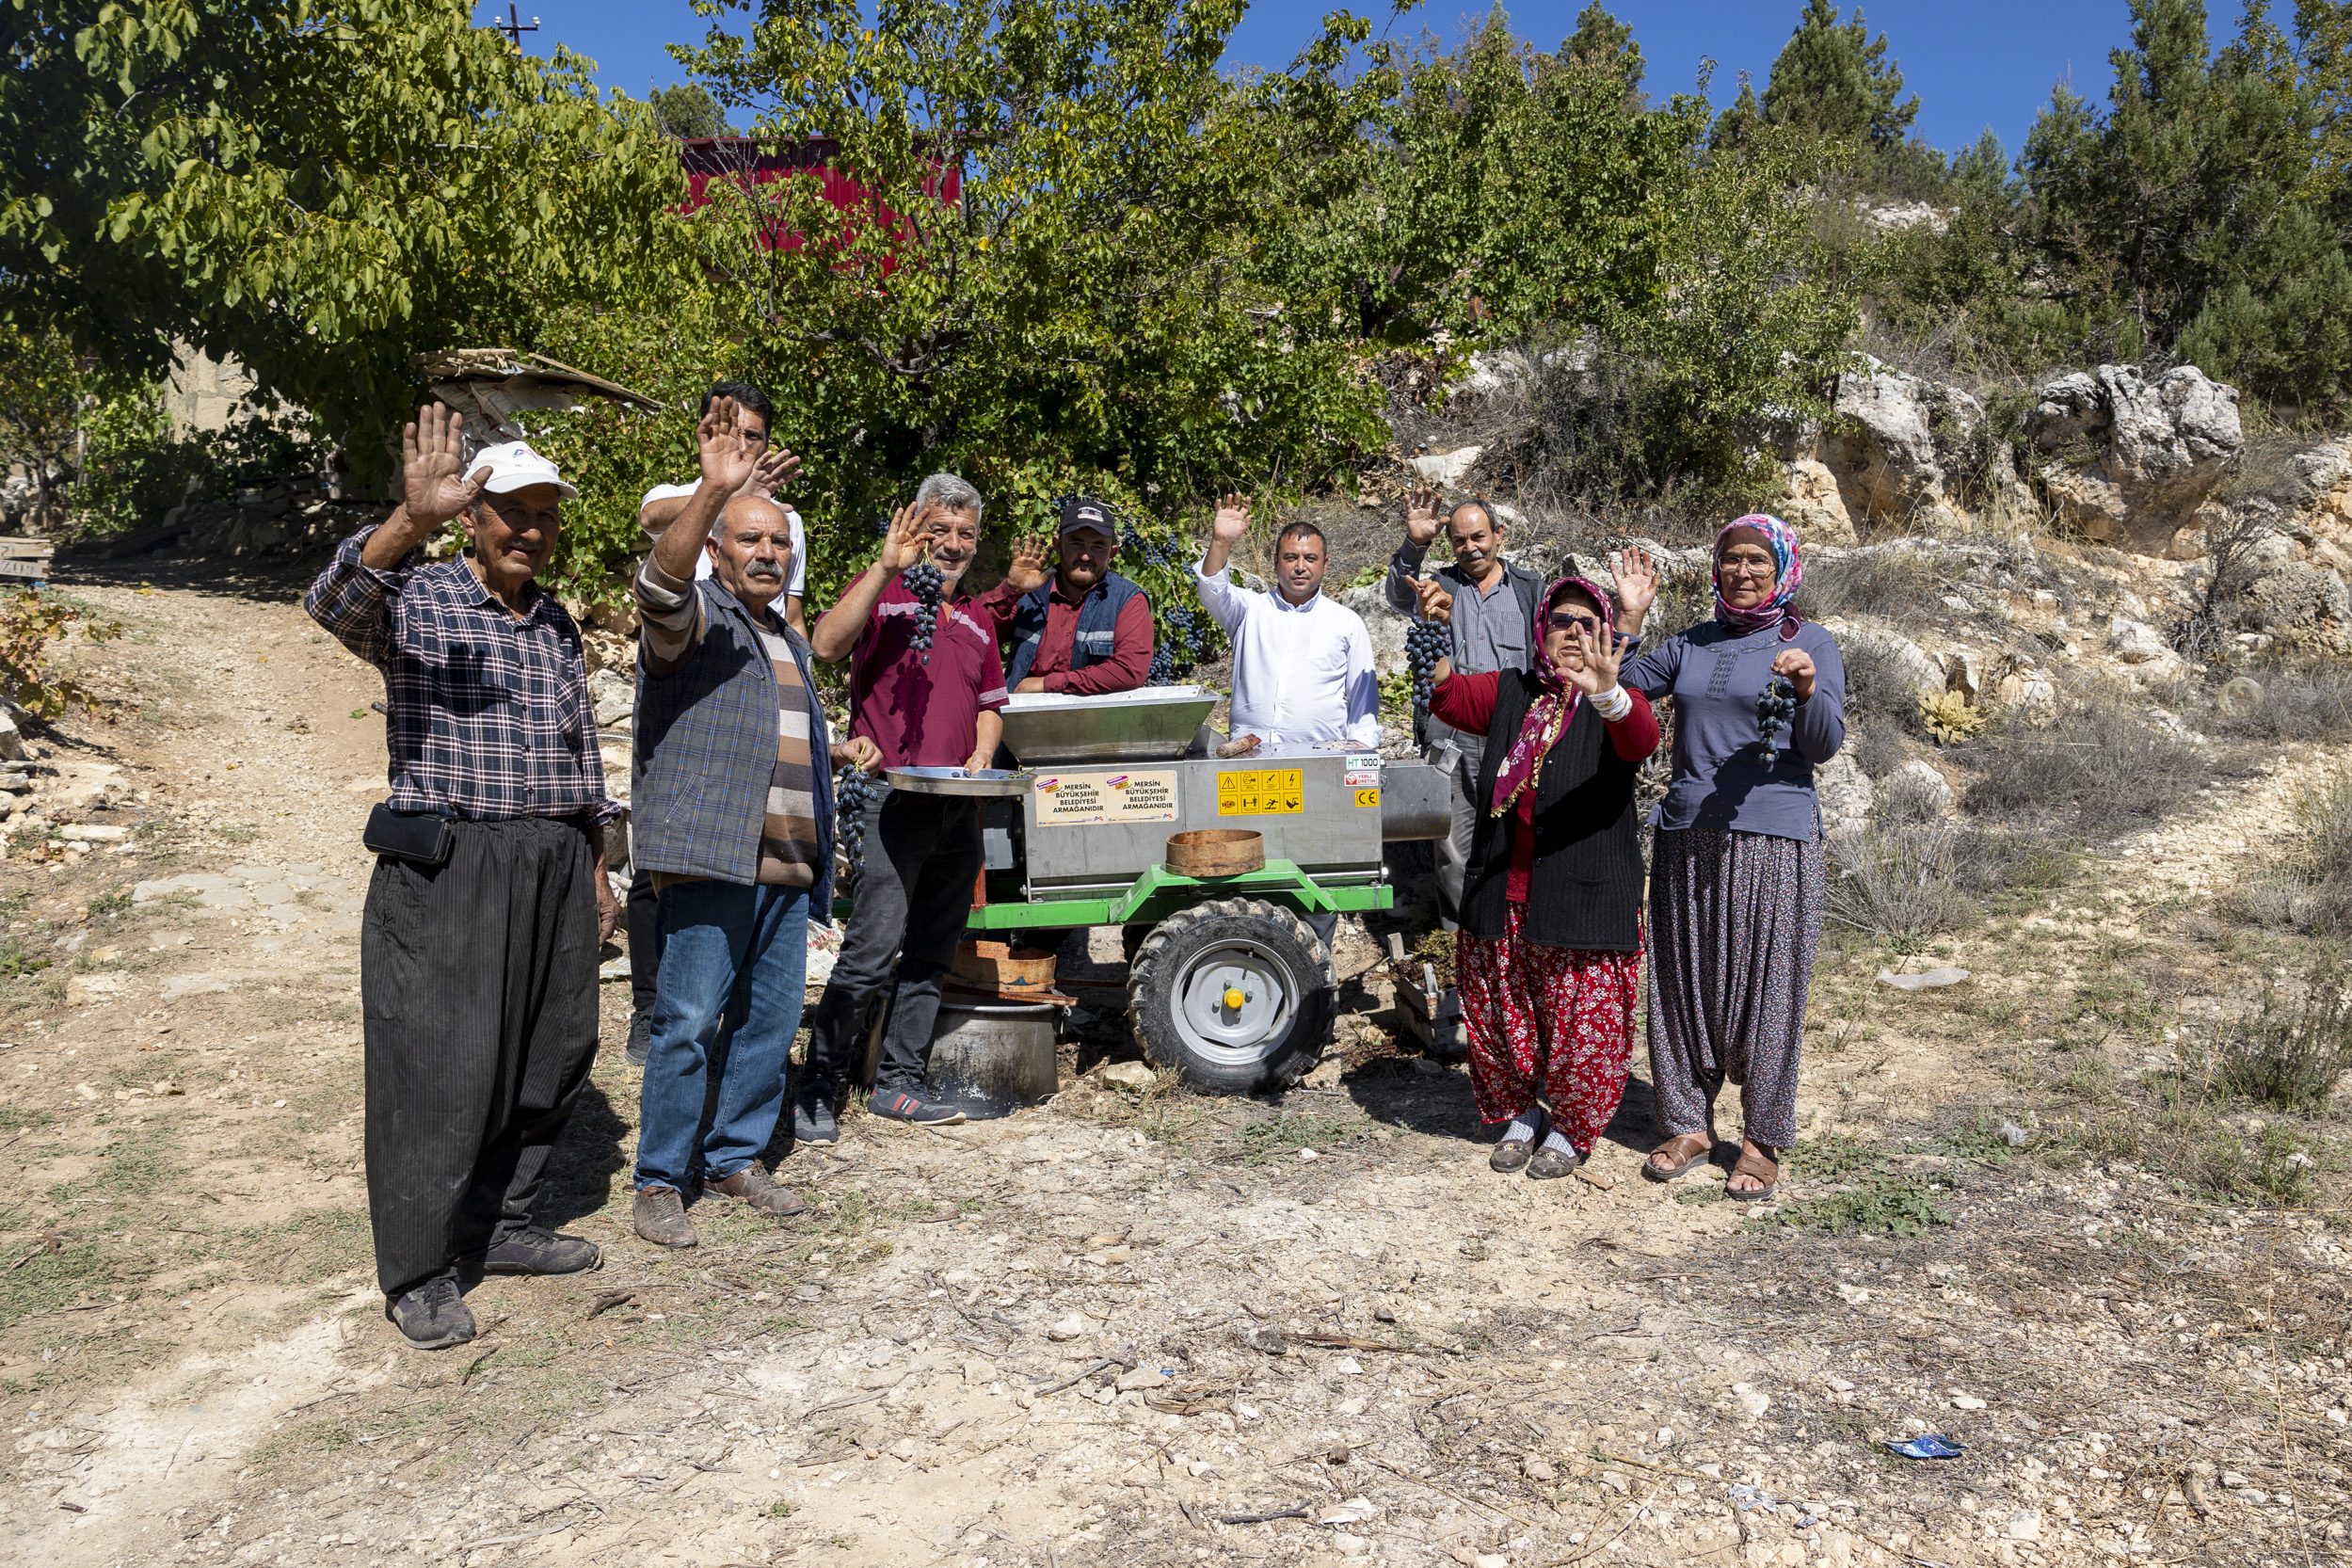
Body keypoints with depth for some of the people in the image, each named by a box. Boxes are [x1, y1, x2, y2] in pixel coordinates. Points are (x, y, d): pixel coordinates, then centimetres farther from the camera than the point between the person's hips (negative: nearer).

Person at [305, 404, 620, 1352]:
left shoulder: (556, 624, 16)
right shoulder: (415, 601, -3)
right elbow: (335, 601, -27)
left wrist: (596, 869, 18)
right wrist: (412, 519, -44)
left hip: (555, 865, 7)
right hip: (445, 872, -6)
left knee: (551, 1055, 12)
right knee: (439, 1069, -3)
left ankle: (498, 1227, 29)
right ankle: (418, 1274, 11)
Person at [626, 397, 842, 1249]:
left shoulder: (789, 638, 23)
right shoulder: (695, 617, -1)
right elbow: (659, 582, -27)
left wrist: (819, 858, 27)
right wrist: (712, 490, -40)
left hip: (788, 867, 8)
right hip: (713, 860, -8)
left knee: (772, 1021, 12)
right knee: (688, 1025, -5)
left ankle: (737, 1156, 25)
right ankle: (659, 1181, 7)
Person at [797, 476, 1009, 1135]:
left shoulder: (975, 618, 18)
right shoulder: (882, 591, 0)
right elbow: (827, 643, -20)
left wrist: (980, 757, 6)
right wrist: (886, 567, -22)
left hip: (959, 810, 7)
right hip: (894, 801, -6)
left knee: (930, 956, 10)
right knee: (871, 951, -11)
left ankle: (899, 1081, 20)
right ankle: (818, 1087, 1)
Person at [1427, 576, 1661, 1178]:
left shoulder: (1616, 701, -3)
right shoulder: (1510, 691, 10)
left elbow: (1640, 739, -25)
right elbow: (1447, 697, -2)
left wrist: (1606, 692, -46)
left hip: (1585, 896, -4)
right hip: (1501, 895, 4)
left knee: (1582, 1019, 3)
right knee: (1496, 1013, 13)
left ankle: (1571, 1129, 27)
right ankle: (1521, 1114, 36)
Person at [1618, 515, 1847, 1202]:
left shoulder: (1812, 644, 2)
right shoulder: (1691, 644, 14)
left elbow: (1825, 746, -7)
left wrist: (1807, 688, -25)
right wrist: (1630, 619, -2)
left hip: (1772, 839, -4)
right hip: (1687, 835, 4)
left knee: (1765, 984, 0)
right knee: (1685, 978, 7)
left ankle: (1763, 1141, 12)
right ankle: (1689, 1124, 20)